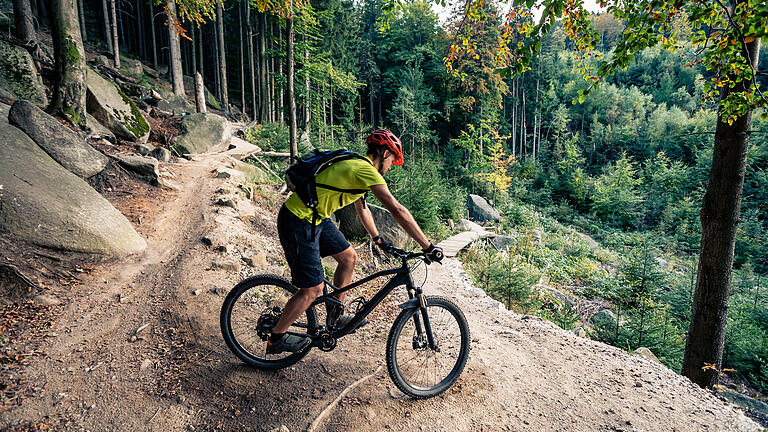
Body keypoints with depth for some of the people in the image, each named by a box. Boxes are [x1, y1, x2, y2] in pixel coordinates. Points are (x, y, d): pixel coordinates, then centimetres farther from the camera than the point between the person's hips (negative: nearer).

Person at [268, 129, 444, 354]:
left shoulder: (356, 166, 12)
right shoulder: (366, 170, -19)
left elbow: (362, 209, 25)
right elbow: (397, 210, -24)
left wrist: (378, 239, 30)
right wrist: (428, 247, -21)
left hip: (316, 218, 10)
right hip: (298, 223, -10)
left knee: (349, 257, 14)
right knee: (313, 289, -2)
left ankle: (336, 316, 29)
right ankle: (276, 338, 18)